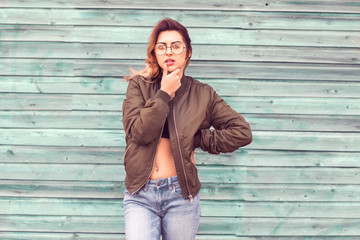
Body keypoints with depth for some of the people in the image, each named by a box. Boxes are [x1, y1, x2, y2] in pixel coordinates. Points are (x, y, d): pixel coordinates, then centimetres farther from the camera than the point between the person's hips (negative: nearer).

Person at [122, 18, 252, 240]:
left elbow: (243, 132, 1)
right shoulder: (139, 86, 3)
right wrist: (164, 94, -11)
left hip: (181, 195, 1)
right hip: (140, 195, 0)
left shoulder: (201, 94, 3)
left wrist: (199, 140, -3)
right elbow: (138, 133, -12)